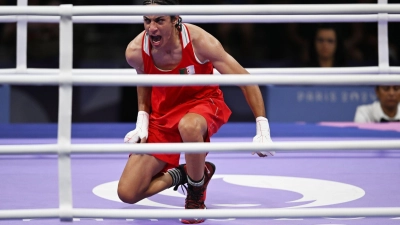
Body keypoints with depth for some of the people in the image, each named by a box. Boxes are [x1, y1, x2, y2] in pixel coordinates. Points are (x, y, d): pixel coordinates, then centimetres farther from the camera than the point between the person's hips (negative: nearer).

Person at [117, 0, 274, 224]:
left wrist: (263, 130, -24)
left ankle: (196, 196, -16)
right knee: (127, 193, -10)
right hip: (162, 114, 3)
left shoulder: (199, 41, -26)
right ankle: (180, 174, 19)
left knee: (189, 126, -44)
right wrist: (142, 122, -3)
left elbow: (245, 81, -19)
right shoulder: (135, 51, -18)